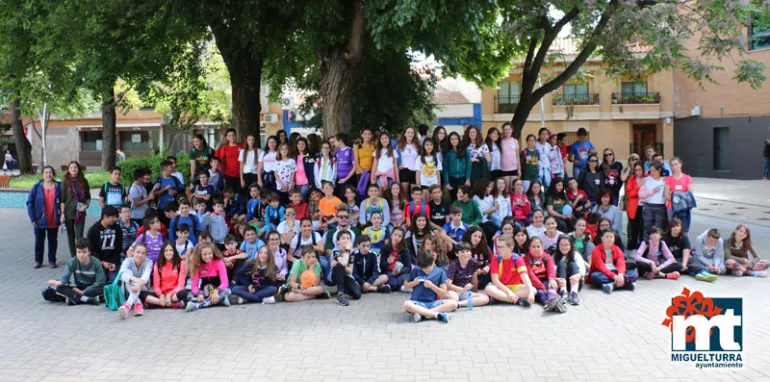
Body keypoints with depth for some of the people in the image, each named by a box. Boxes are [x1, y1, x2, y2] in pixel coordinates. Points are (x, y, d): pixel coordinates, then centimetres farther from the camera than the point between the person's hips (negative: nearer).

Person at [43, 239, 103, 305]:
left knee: (101, 288, -36)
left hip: (91, 288, -2)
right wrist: (58, 282, -41)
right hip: (78, 287, 3)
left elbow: (100, 282, -18)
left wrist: (83, 292, -20)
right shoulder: (72, 262, -9)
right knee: (59, 287, -25)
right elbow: (65, 277, -17)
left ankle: (73, 298, -30)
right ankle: (88, 299, -32)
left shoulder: (96, 262, -15)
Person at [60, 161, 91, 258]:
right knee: (71, 236, 8)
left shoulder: (83, 181, 5)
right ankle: (73, 257, 16)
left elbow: (88, 197, 14)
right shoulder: (65, 182, -2)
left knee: (79, 236, -7)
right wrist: (62, 213, -8)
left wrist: (86, 205, -4)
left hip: (80, 212, 1)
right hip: (69, 213, 0)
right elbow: (62, 199, -3)